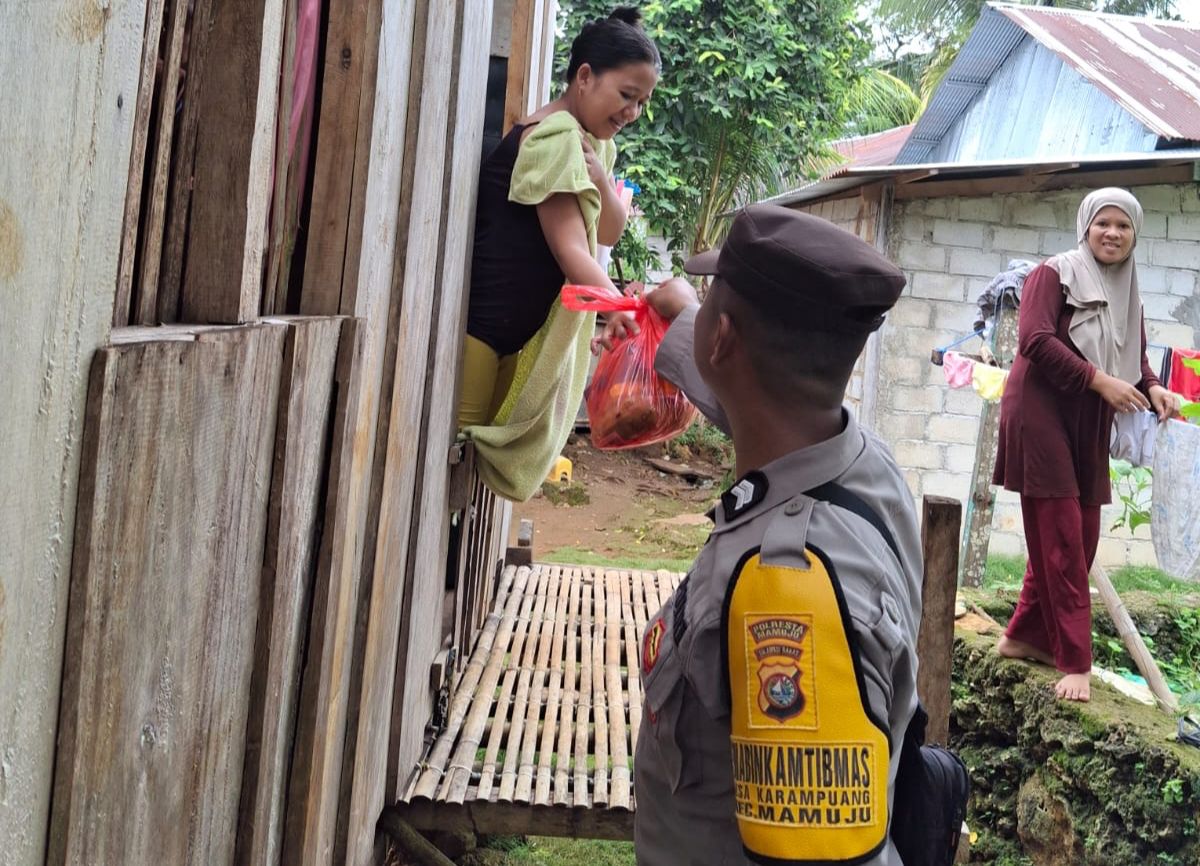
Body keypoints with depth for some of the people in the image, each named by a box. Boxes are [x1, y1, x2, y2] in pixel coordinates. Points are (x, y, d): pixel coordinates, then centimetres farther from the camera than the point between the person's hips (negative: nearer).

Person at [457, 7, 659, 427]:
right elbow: (571, 251, -23)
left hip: (512, 333, 10)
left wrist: (602, 180, -11)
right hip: (475, 324, -10)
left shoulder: (591, 142, 12)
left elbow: (608, 233, 9)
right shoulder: (555, 135, -17)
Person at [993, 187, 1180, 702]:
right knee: (1061, 539, -8)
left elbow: (1136, 360, 15)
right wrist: (1100, 380, -22)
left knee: (1082, 538, 10)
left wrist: (1153, 389, -8)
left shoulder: (1127, 294, 16)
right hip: (1041, 414, -8)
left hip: (1090, 428, 8)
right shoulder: (1055, 274, -6)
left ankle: (1025, 636, 24)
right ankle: (1075, 662, -7)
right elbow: (1035, 340, -18)